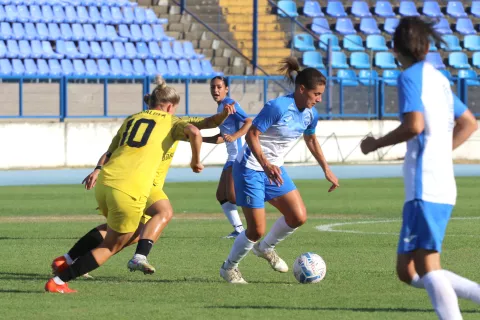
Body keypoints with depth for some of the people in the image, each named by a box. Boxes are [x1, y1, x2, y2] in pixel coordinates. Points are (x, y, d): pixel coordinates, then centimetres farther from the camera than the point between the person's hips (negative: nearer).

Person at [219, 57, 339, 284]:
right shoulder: (278, 107, -25)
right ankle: (229, 268, 18)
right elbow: (251, 135, -23)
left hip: (274, 168, 7)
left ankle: (265, 248, 24)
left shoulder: (310, 114, -1)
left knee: (298, 217, -3)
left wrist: (326, 169, 18)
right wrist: (266, 165, -35)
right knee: (257, 230, -7)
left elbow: (311, 140, 19)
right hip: (250, 169, -7)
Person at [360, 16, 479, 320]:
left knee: (427, 269, -15)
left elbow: (414, 125, -19)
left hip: (424, 189, -9)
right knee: (408, 271, 11)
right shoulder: (439, 78, 19)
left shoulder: (410, 76, -6)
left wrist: (376, 144, -5)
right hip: (443, 186, 9)